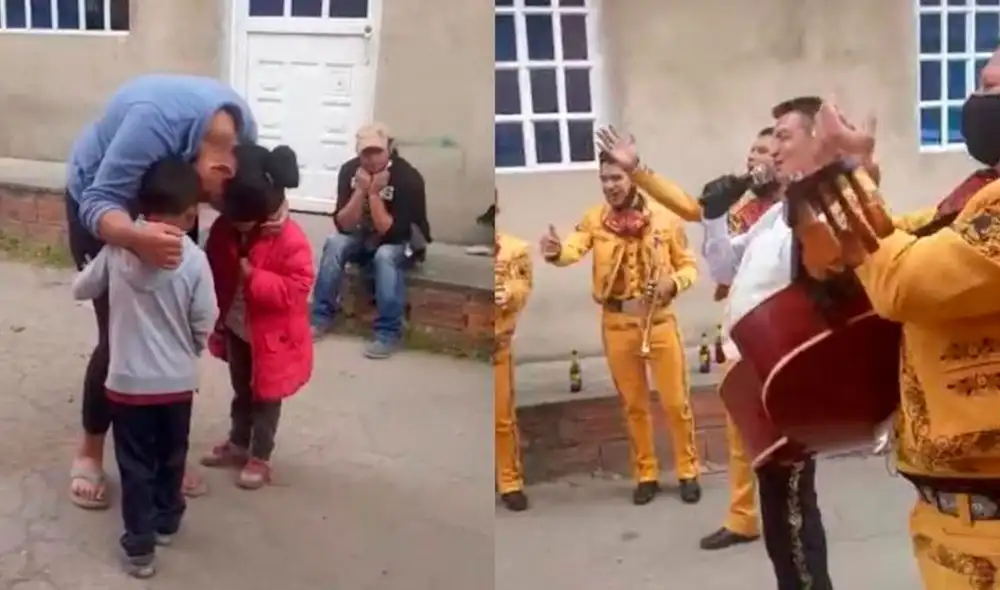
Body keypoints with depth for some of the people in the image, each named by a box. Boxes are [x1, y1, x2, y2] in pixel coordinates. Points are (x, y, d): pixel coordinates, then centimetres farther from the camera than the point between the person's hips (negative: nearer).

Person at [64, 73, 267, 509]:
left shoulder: (242, 126, -22)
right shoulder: (157, 120, -42)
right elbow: (98, 203, -40)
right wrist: (139, 238, -61)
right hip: (102, 199, -5)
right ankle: (89, 452, 12)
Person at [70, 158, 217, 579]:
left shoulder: (119, 248, -8)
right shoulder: (194, 259, -14)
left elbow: (80, 289, 5)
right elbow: (205, 324, -9)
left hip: (128, 380, 0)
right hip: (177, 381, 0)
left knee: (135, 463, 10)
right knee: (171, 456, 21)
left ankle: (139, 546, 13)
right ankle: (166, 521, 39)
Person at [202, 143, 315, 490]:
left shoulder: (290, 240, -25)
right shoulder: (224, 229, -8)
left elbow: (297, 289, -26)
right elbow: (213, 273, 4)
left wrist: (254, 277, -32)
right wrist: (218, 321, 1)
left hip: (271, 335, -5)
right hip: (235, 329, 6)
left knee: (266, 397, 9)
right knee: (241, 391, 23)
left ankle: (260, 458, 22)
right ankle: (237, 444, 40)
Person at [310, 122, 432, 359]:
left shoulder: (408, 177, -26)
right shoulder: (350, 170, -14)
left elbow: (391, 233, -30)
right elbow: (343, 226, -18)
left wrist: (374, 193, -34)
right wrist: (361, 191, -30)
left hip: (403, 243, -4)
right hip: (365, 237, 4)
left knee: (385, 255, -35)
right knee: (335, 243, -24)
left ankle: (388, 333, -27)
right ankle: (321, 317, -13)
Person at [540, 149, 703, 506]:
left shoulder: (665, 218, -3)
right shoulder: (595, 219, -2)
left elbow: (689, 265, 4)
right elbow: (575, 247, -21)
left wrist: (674, 282, -18)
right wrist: (556, 251, -44)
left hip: (659, 319, -1)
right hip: (616, 323, 1)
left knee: (675, 402, 5)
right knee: (634, 404, 12)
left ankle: (688, 471, 23)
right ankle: (646, 474, 25)